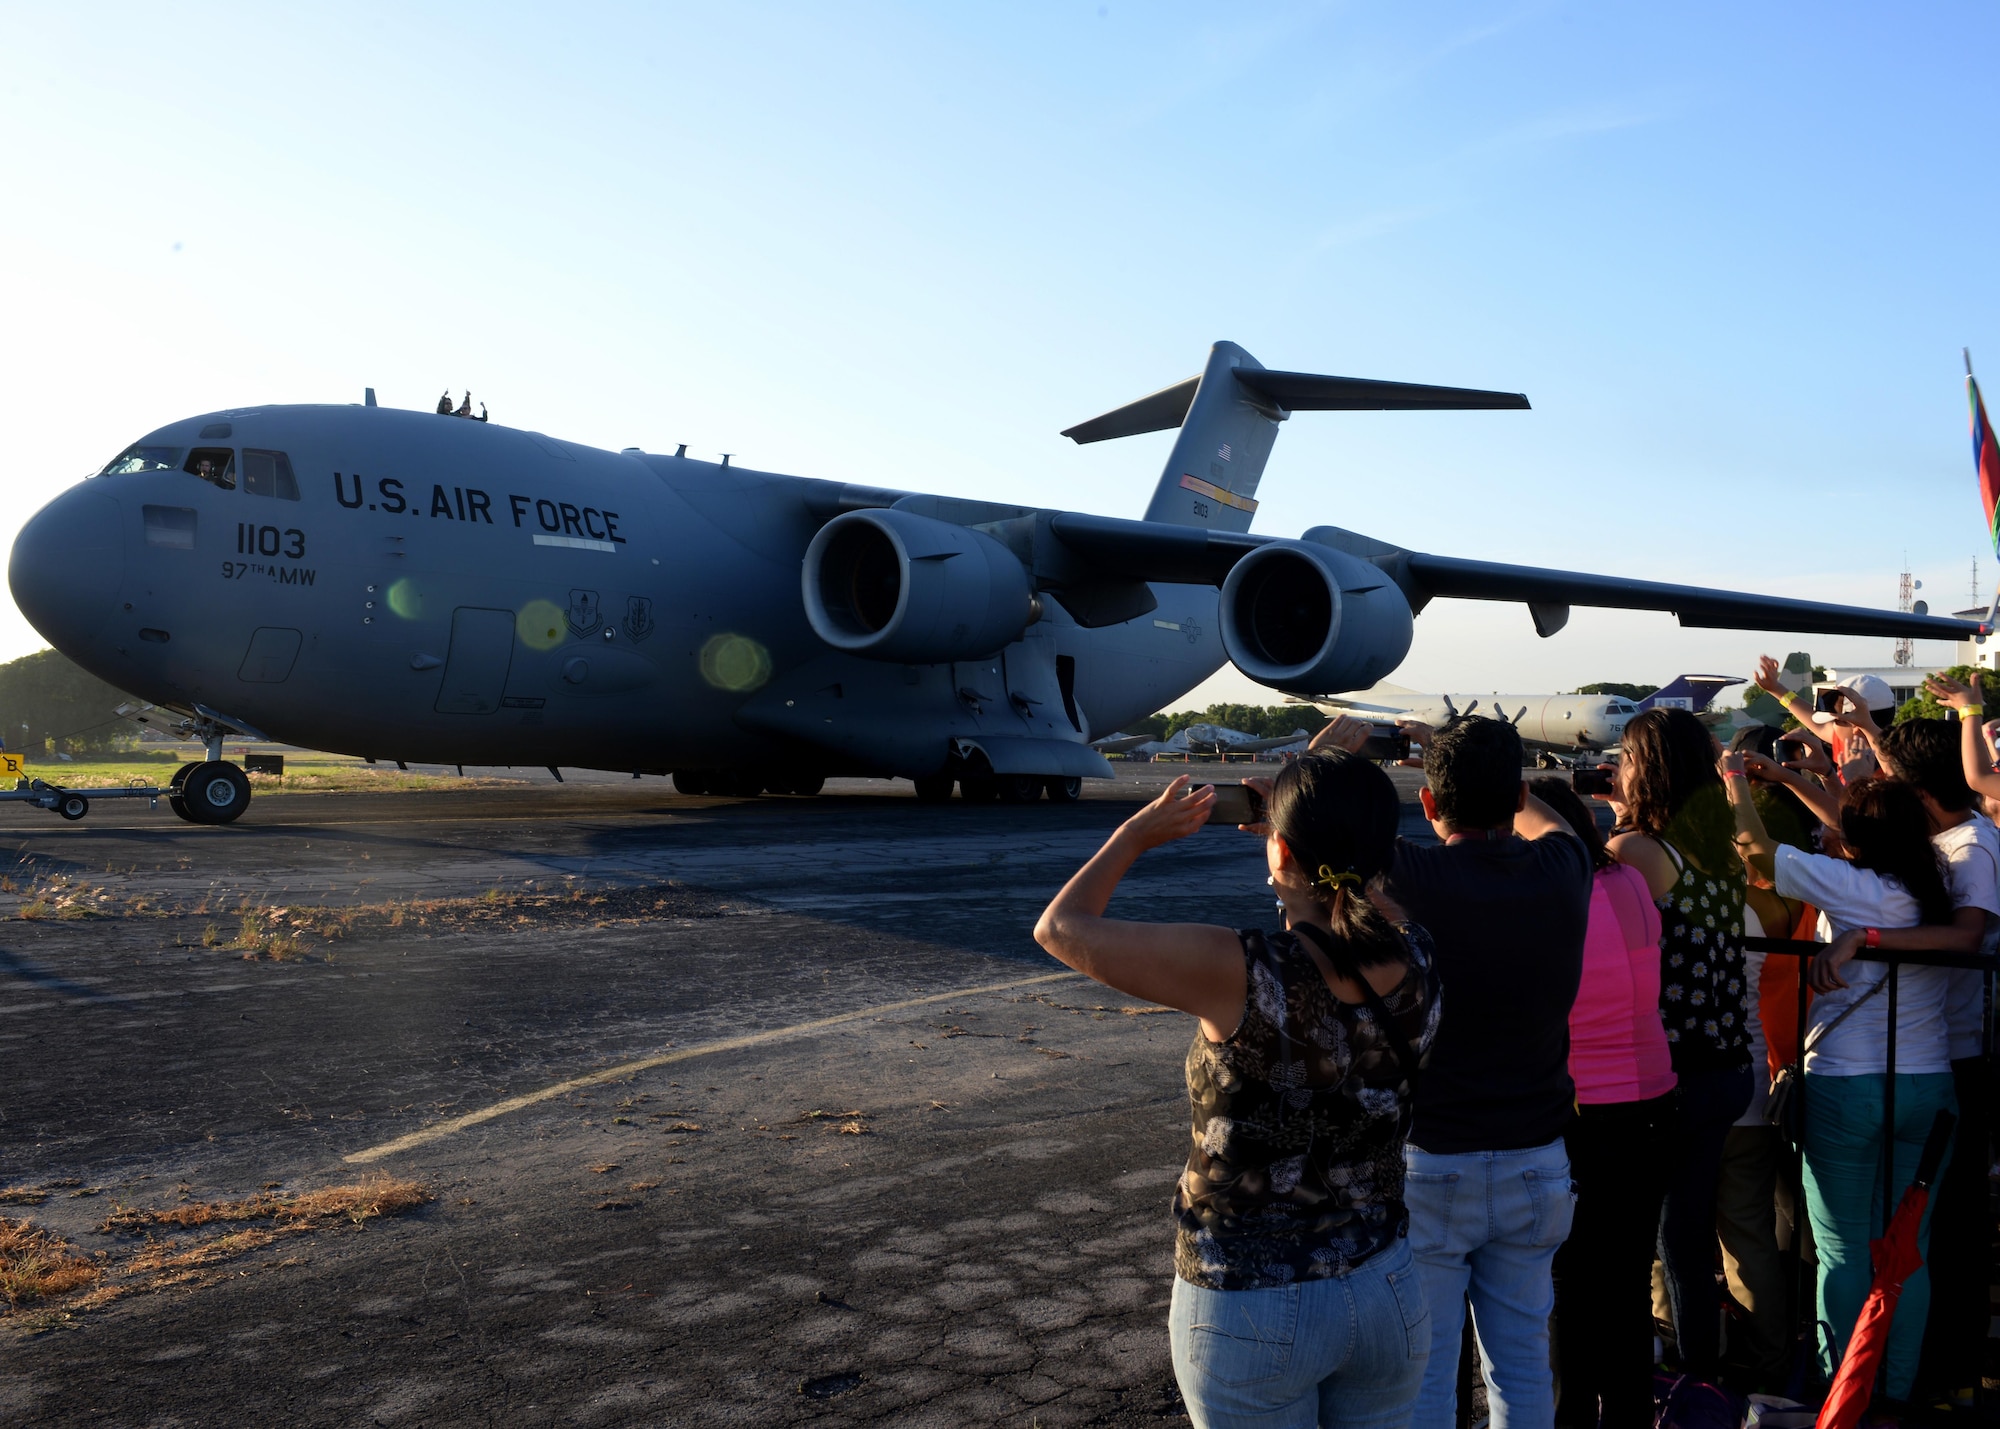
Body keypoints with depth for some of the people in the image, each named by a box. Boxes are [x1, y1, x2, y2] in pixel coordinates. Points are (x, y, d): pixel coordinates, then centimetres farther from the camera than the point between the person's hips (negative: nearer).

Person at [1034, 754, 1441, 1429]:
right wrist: (1307, 826, 15)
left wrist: (1135, 835, 2)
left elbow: (1059, 928, -13)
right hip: (1386, 1292, 5)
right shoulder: (1417, 964, -12)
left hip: (1251, 1313, -4)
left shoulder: (1239, 973, -27)